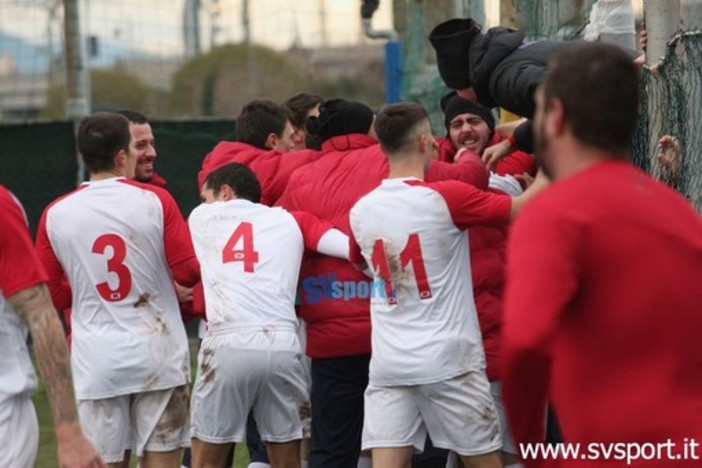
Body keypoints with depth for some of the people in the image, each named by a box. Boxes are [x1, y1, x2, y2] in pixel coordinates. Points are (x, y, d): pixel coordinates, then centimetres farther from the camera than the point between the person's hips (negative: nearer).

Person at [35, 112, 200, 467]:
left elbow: (51, 294, 4)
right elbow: (189, 273, -6)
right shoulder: (156, 201, -7)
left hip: (95, 360, 1)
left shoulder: (56, 214, -2)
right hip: (156, 352, -1)